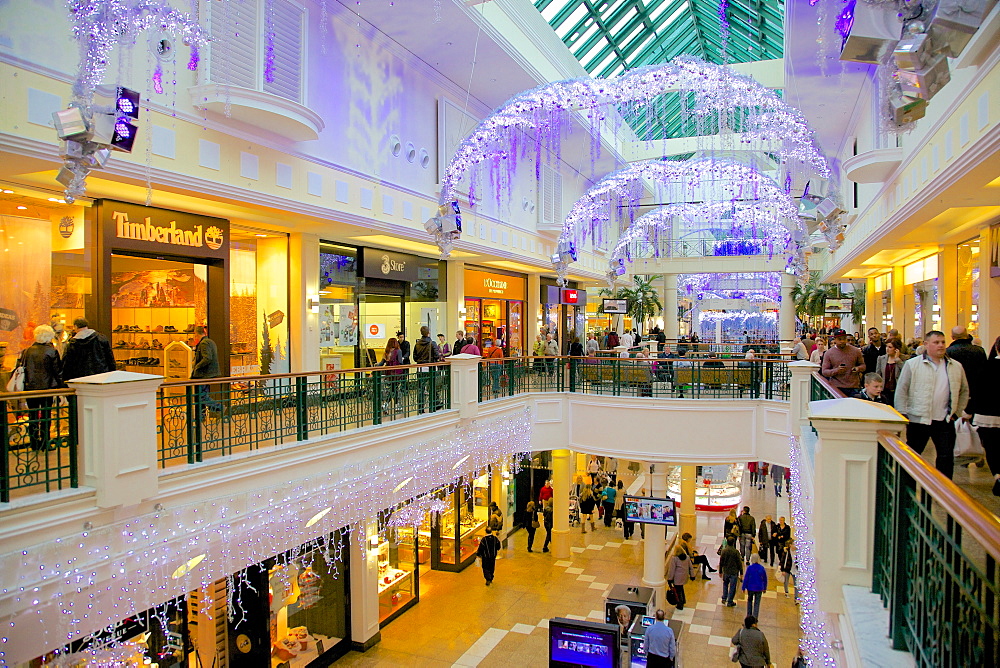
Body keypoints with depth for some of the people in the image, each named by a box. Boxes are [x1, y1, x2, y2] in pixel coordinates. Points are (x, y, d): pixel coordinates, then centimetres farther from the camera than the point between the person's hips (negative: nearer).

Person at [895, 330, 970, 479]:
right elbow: (901, 390, -3)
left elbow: (964, 390, 18)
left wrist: (957, 412, 9)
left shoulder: (956, 367, 8)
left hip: (945, 422, 3)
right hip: (918, 420, -3)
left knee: (946, 458, 7)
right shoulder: (912, 364, -4)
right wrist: (902, 415, -8)